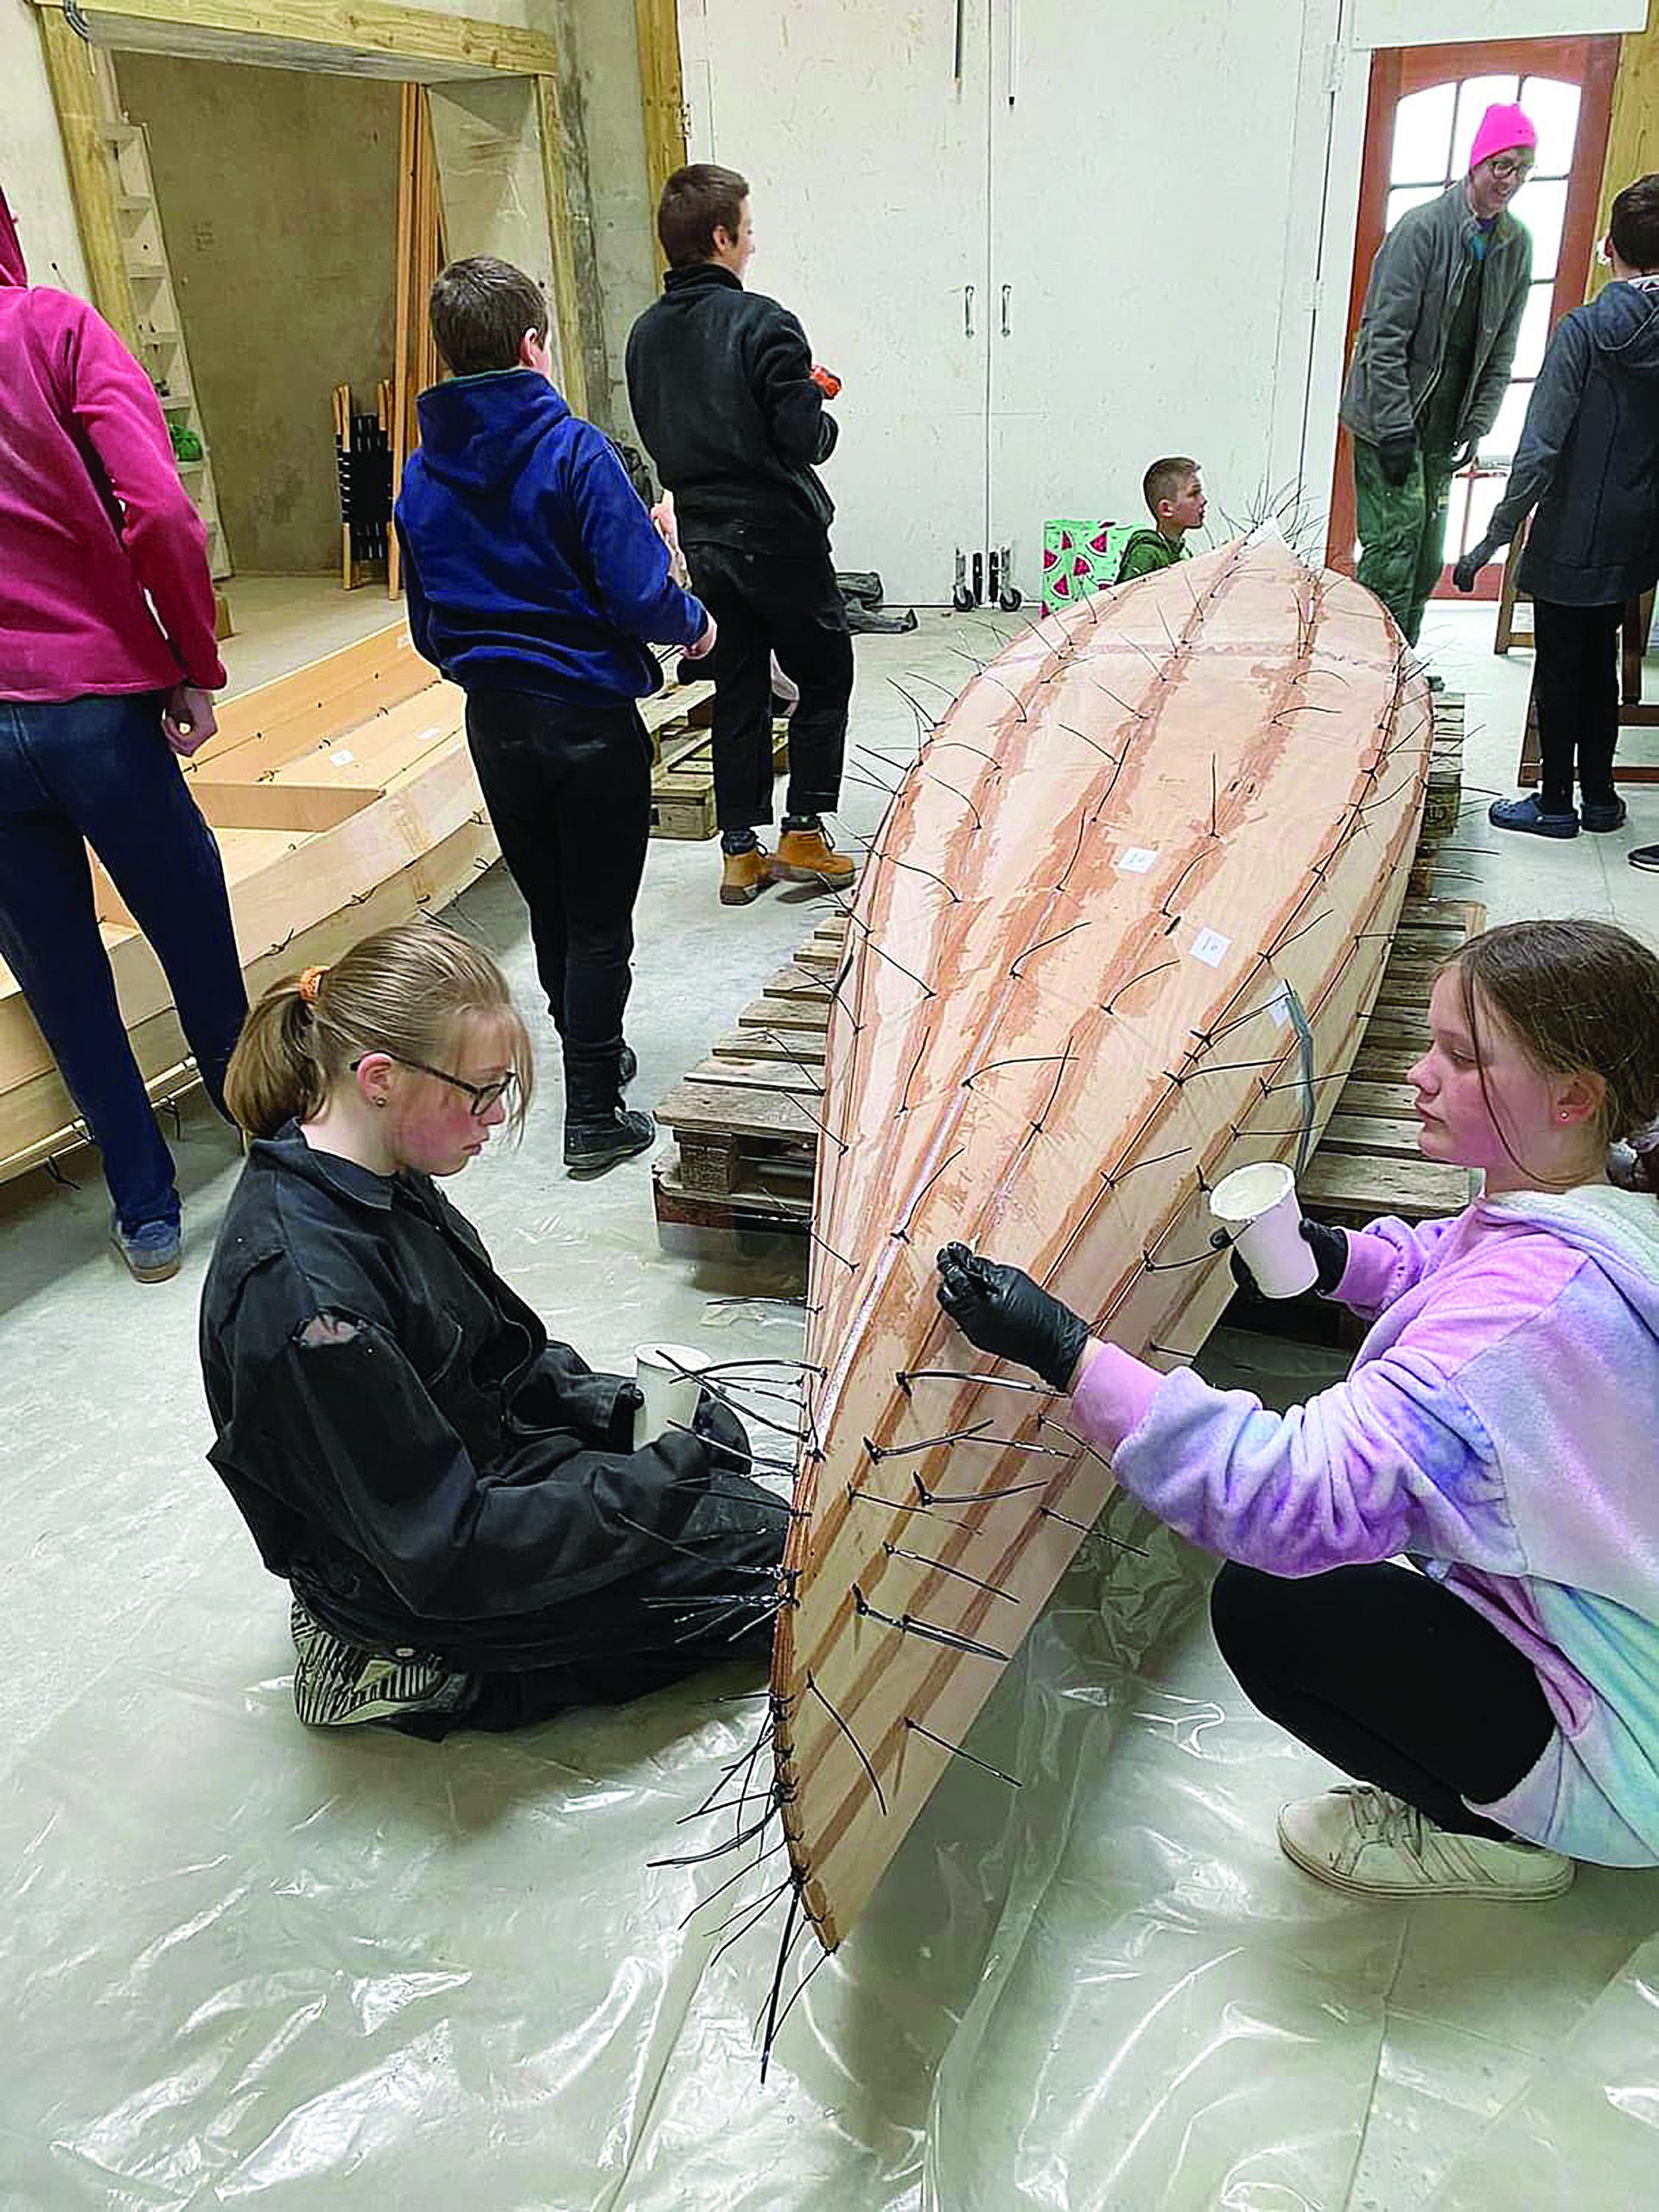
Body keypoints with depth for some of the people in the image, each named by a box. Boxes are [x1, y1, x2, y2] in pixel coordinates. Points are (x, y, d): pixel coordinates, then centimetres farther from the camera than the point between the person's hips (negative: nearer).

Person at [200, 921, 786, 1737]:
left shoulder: (374, 1180, -7)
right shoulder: (307, 1300, -35)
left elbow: (492, 1351, 9)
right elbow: (443, 1554, -29)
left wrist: (604, 1403, -4)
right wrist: (661, 1478, -26)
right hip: (419, 1590, -9)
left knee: (713, 1435, 20)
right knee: (765, 1548, -3)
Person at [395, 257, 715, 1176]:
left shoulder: (421, 473, 3)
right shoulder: (574, 451, -14)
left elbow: (429, 630, 9)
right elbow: (642, 594, -19)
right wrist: (695, 622, 2)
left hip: (493, 723, 6)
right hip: (591, 719, -5)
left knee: (548, 908, 19)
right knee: (599, 920, 3)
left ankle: (593, 1056, 37)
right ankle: (594, 1117, 7)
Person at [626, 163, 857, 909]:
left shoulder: (646, 334, 6)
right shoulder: (761, 322, -15)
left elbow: (658, 438, 13)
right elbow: (805, 438, -18)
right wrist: (824, 418, 3)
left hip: (703, 535, 7)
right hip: (777, 533, -6)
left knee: (737, 688, 13)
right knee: (825, 678, 9)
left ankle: (740, 851, 14)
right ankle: (803, 833, 8)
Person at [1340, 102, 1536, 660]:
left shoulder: (1516, 245, 9)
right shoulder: (1423, 227, -10)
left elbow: (1501, 349, 13)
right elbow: (1385, 335, -13)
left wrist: (1476, 427, 4)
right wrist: (1395, 426, -17)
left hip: (1444, 427, 7)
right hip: (1392, 419, -7)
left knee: (1428, 561, 10)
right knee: (1394, 548, -12)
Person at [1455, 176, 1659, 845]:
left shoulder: (1584, 331, -16)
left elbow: (1539, 453, -21)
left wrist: (1493, 540, -17)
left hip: (1572, 539, -5)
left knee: (1559, 670, 6)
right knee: (1600, 663, 18)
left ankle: (1556, 803, 15)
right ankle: (1599, 796, 26)